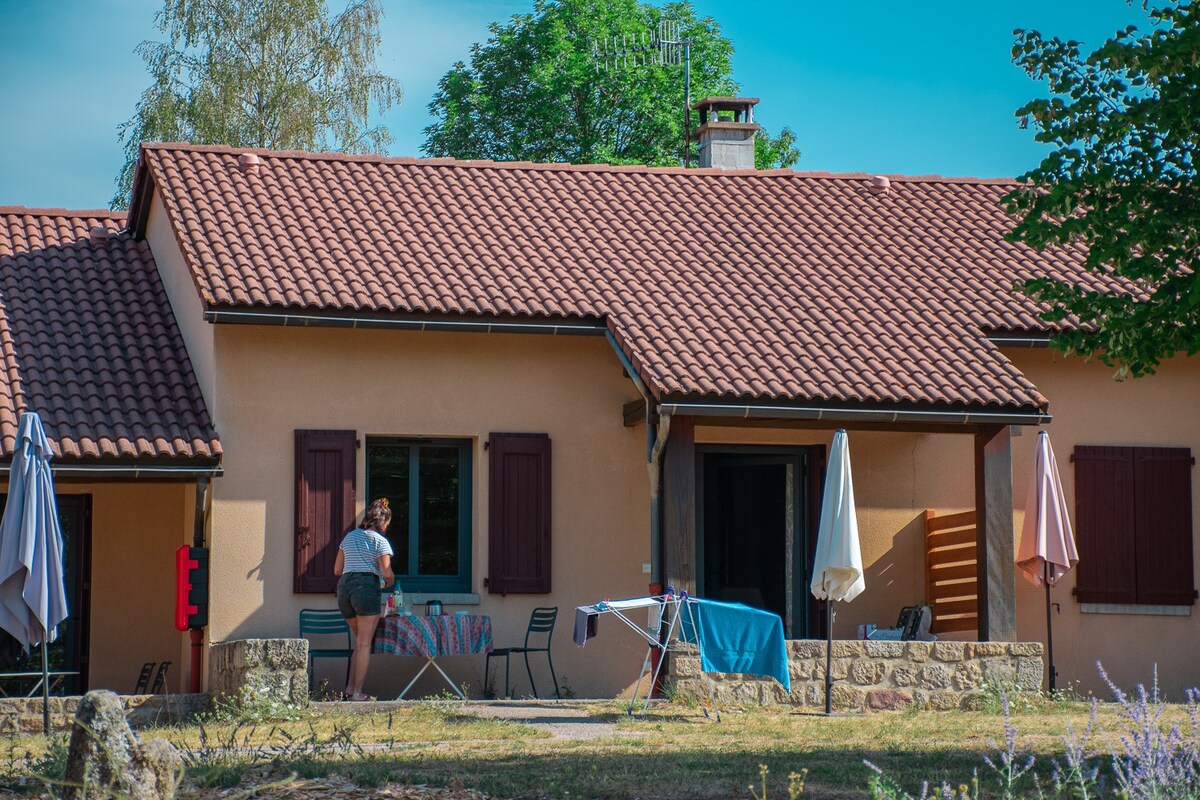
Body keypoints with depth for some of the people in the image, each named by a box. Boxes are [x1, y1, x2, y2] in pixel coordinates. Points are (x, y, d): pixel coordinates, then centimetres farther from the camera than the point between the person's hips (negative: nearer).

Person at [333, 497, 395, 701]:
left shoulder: (349, 537, 17)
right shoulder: (380, 541, -1)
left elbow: (337, 570, 17)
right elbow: (387, 573, -9)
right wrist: (389, 582, 12)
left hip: (344, 586, 6)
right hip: (367, 588, -6)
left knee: (360, 641, 18)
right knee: (364, 644, 0)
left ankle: (349, 689, 9)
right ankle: (357, 693, -2)